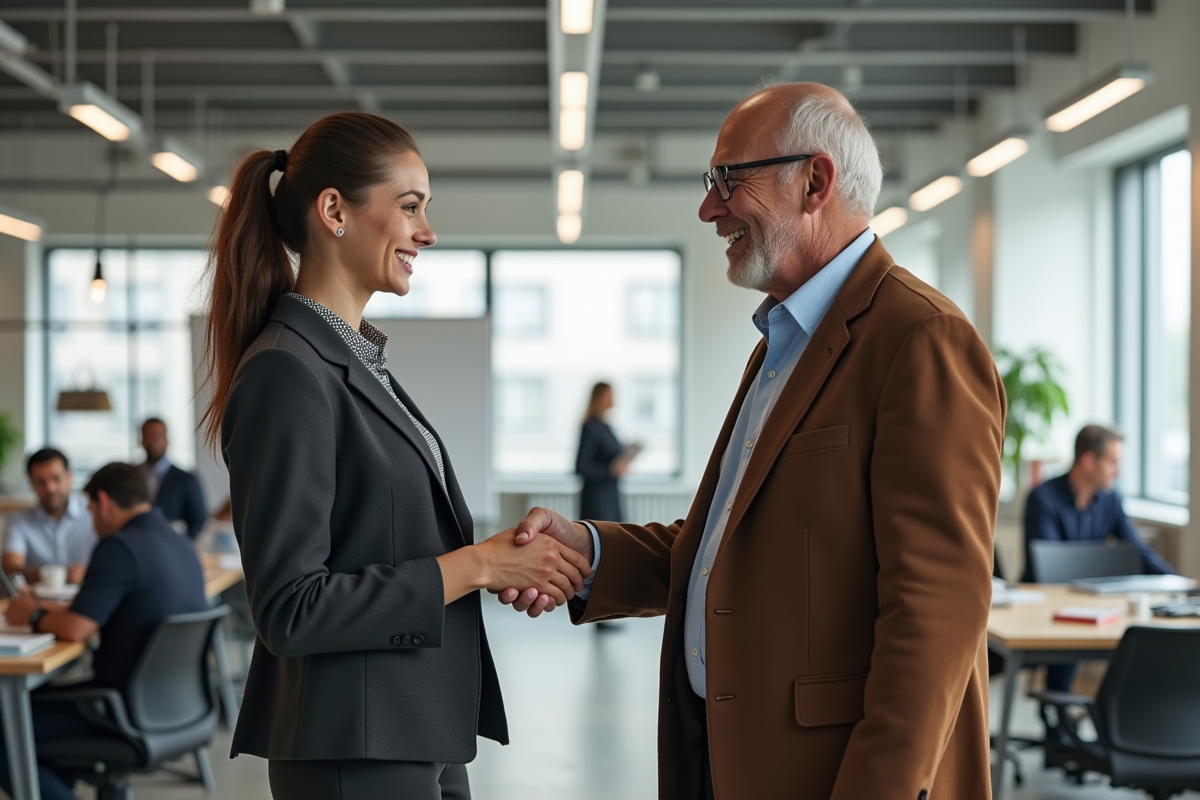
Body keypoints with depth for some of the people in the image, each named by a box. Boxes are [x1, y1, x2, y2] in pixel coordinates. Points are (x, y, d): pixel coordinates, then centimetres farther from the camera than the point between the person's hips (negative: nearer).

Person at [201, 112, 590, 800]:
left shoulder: (360, 358, 13)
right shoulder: (286, 372, -16)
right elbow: (290, 610, -20)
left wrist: (505, 557, 0)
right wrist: (477, 565, -16)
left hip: (423, 734, 9)